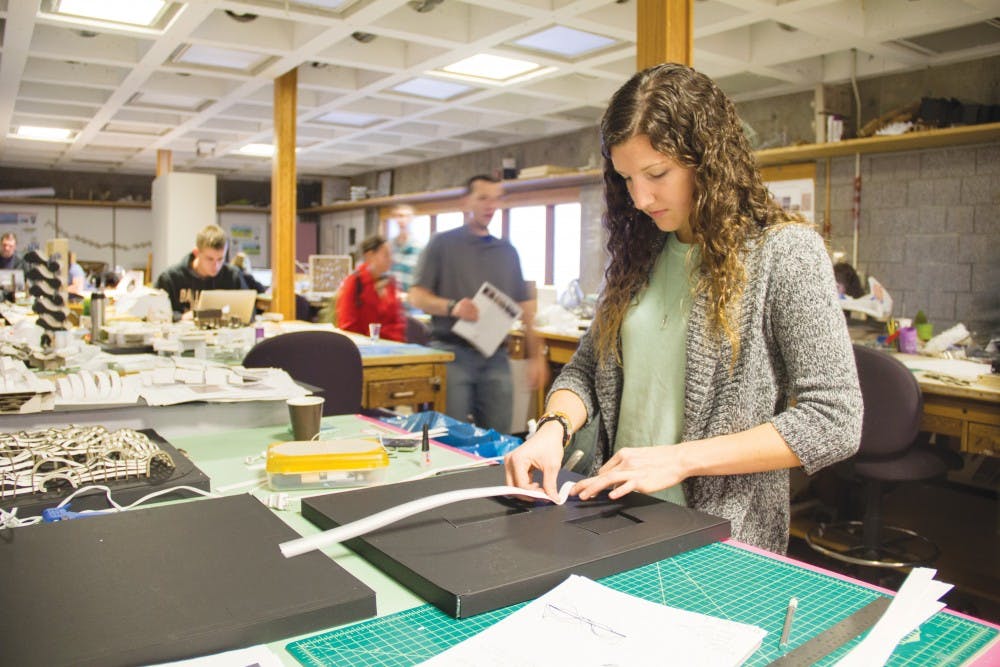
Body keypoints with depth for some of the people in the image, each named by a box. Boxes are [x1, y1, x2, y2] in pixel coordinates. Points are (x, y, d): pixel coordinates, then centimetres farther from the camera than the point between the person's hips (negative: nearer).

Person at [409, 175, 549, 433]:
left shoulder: (507, 252, 15)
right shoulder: (442, 244, 3)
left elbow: (524, 306, 15)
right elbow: (416, 296, -2)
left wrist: (536, 355, 7)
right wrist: (452, 307, -21)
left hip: (495, 356, 4)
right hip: (453, 353, -3)